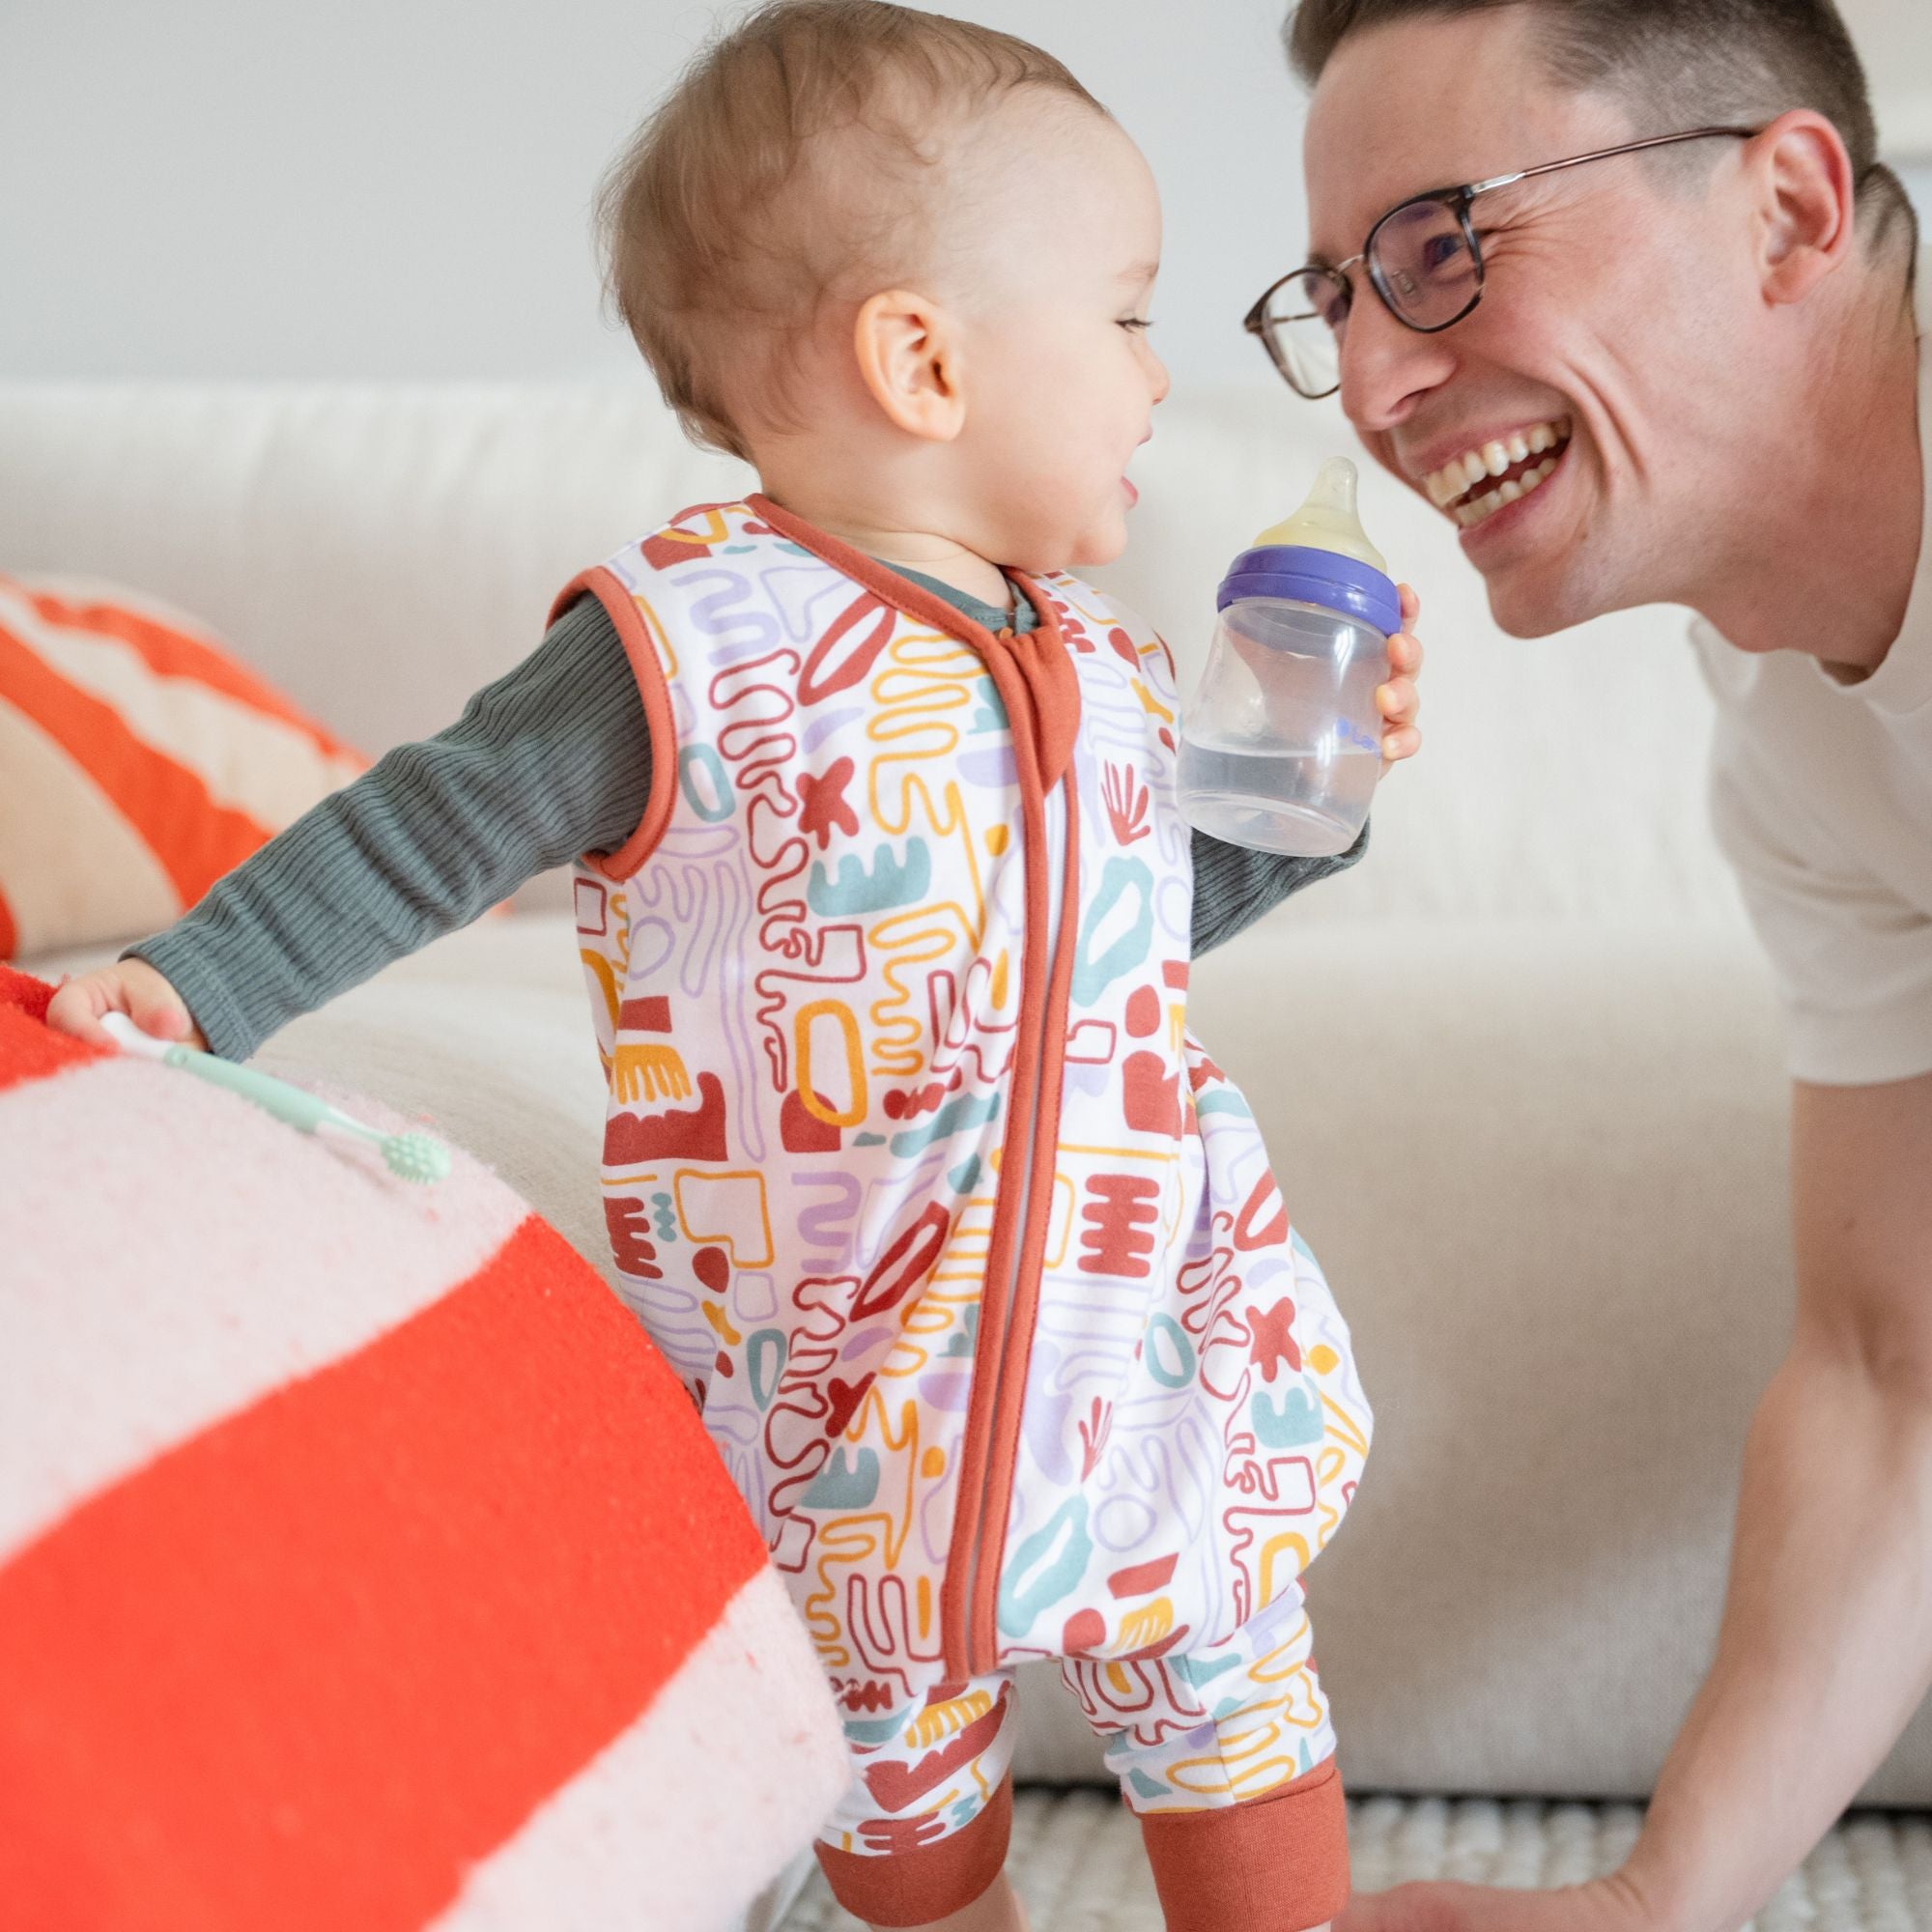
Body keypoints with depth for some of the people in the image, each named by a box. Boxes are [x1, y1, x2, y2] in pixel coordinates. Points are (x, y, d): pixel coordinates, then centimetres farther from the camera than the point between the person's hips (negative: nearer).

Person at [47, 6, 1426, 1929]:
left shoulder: (1096, 659, 2)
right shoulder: (691, 653, -20)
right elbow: (424, 833, -12)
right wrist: (194, 981, -17)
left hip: (1146, 1320, 5)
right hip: (849, 1384, -5)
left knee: (1232, 1691, 15)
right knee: (895, 1725, 17)